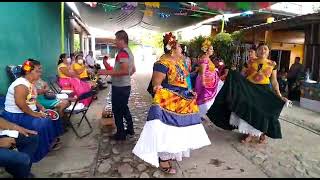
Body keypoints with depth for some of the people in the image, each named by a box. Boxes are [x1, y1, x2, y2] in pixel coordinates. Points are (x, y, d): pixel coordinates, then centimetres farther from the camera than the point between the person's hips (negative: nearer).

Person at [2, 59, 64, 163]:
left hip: (27, 112, 10)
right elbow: (20, 103, -34)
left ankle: (51, 141, 16)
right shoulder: (22, 84, -23)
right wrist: (33, 113, -27)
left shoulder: (30, 82, 7)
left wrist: (40, 107, 1)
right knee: (42, 123, -24)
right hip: (16, 116, -10)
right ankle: (40, 151, -6)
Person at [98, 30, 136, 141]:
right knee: (124, 108, 21)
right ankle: (130, 129, 32)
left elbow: (125, 71, -31)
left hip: (119, 87, -10)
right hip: (126, 85, 10)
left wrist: (107, 72, -26)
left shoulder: (122, 53, -19)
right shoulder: (129, 52, 12)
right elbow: (133, 70, 20)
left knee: (117, 111, 3)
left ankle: (120, 134, 14)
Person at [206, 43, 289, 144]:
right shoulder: (251, 62, 6)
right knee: (248, 111, 6)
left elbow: (274, 81, 4)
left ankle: (262, 134, 31)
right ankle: (250, 134, 24)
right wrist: (234, 76, -9)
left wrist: (279, 95, -2)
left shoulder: (272, 64, 3)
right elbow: (244, 76, 7)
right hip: (249, 89, 1)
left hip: (264, 90, -1)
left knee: (262, 112, 8)